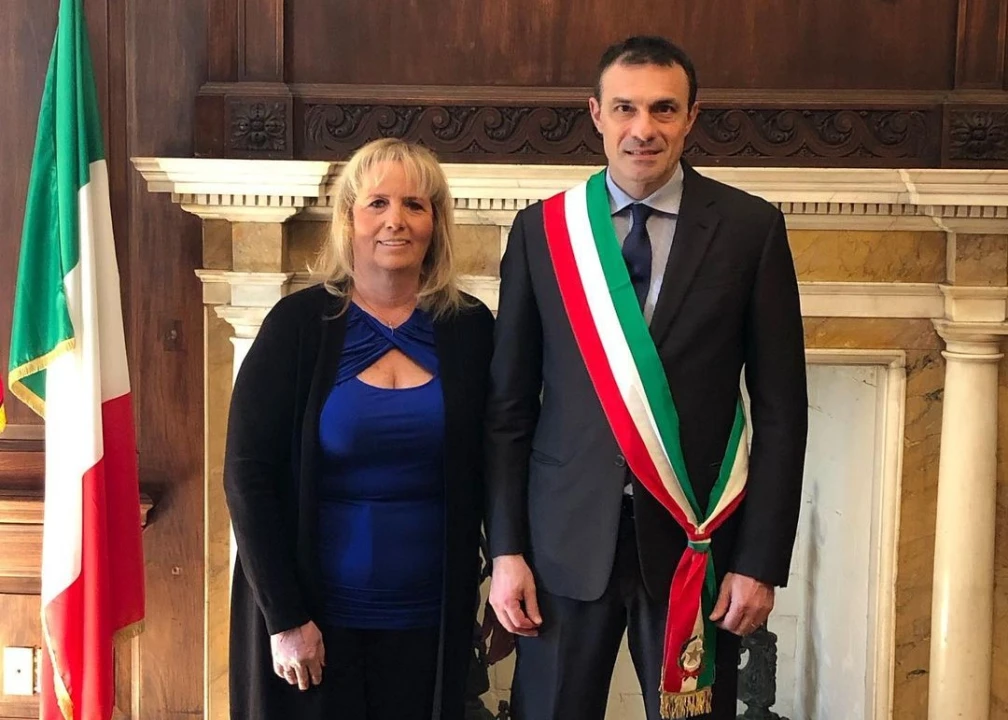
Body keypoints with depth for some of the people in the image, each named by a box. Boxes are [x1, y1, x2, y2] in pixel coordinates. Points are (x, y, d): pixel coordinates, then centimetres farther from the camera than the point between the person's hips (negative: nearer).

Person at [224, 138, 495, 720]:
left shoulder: (470, 327, -1)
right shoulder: (300, 323, -6)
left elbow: (486, 471, 6)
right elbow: (248, 474, -8)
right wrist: (284, 616, -10)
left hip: (430, 618, 2)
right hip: (317, 616, -2)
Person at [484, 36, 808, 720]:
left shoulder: (751, 228, -2)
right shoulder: (541, 229, 1)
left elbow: (781, 407, -1)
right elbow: (509, 404, 3)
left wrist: (761, 560, -5)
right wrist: (506, 549, -1)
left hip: (696, 541, -1)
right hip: (566, 538, 1)